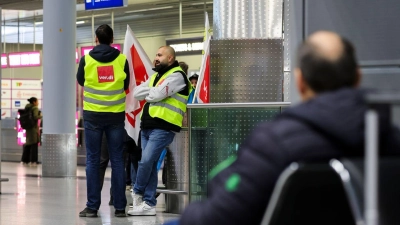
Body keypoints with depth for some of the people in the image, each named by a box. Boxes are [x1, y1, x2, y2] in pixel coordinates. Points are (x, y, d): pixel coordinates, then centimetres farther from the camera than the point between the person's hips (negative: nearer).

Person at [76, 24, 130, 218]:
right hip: (116, 114, 1)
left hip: (93, 114, -1)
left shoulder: (86, 59, -4)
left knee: (93, 160, 3)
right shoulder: (122, 59, -3)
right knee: (117, 160, 5)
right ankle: (120, 207, 5)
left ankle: (92, 207, 1)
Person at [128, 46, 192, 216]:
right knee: (150, 165, 5)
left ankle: (138, 192, 7)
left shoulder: (176, 76, -6)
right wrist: (151, 92, -5)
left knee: (146, 161, -14)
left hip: (162, 128, -8)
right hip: (147, 126, 8)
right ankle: (149, 204, 6)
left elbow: (157, 95, -17)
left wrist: (147, 93, 3)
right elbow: (137, 93, 12)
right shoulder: (156, 76, 22)